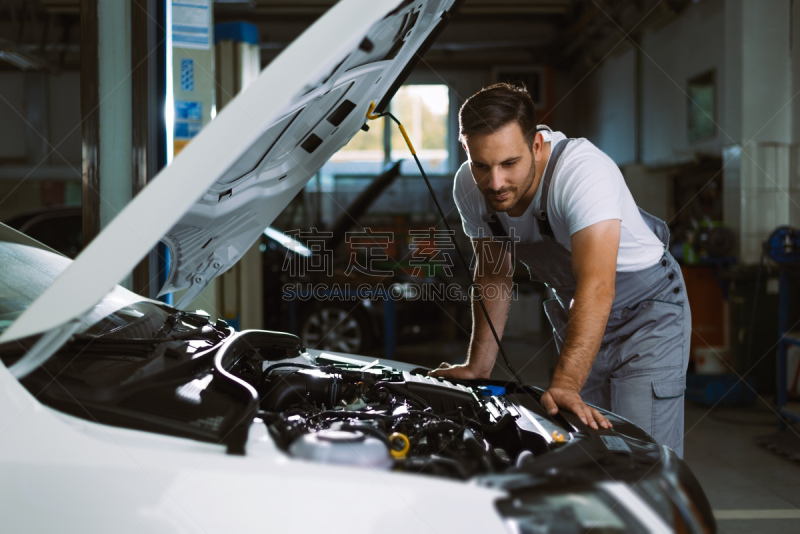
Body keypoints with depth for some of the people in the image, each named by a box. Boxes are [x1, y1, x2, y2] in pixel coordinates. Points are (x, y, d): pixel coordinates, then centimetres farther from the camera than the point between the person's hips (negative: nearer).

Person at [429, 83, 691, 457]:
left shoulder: (583, 170, -35)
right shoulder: (470, 187, -16)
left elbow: (596, 288, -45)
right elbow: (493, 274, 0)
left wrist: (565, 383, -53)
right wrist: (479, 366, -3)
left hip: (648, 310, -5)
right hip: (574, 314, 5)